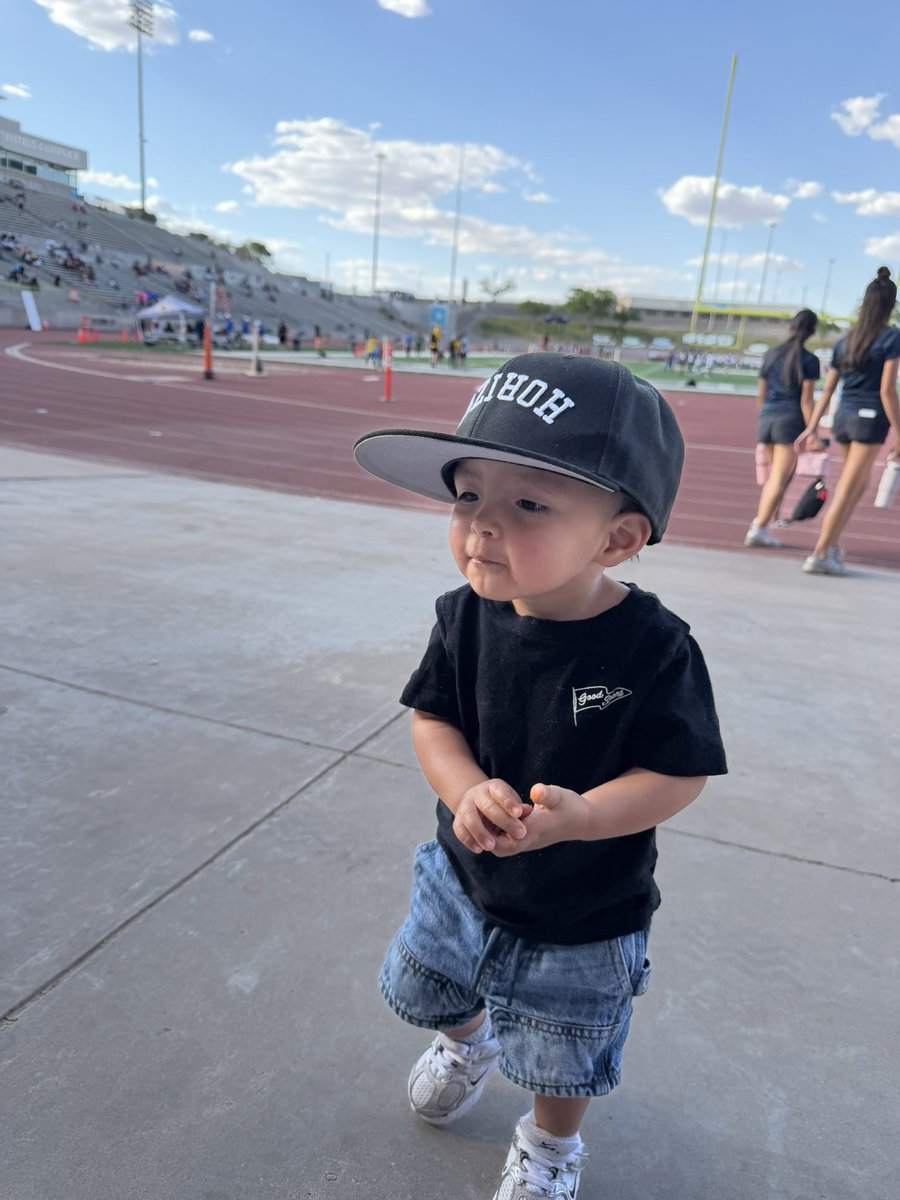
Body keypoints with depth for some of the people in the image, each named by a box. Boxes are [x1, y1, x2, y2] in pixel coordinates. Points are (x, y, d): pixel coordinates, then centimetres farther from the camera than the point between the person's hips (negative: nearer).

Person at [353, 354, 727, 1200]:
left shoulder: (653, 649, -29)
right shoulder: (466, 617, -19)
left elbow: (680, 774, -23)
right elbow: (432, 717, -10)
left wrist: (576, 817, -36)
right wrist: (467, 791, -29)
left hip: (584, 915, -3)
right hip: (464, 875, 4)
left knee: (562, 1059, 22)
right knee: (429, 989, 31)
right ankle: (469, 1044, 68)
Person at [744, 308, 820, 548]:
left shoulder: (771, 355, 11)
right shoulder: (809, 361, -4)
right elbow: (806, 400, -10)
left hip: (766, 418, 5)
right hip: (791, 420, -5)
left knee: (772, 478, 17)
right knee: (780, 479, -1)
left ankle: (760, 526, 14)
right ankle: (759, 529, -6)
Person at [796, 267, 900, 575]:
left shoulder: (846, 341, 11)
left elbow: (827, 390, 10)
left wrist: (813, 427, 12)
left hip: (843, 416, 6)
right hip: (870, 418, -6)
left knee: (860, 481, 19)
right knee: (846, 490, -2)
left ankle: (832, 545, 15)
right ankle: (820, 555, 0)